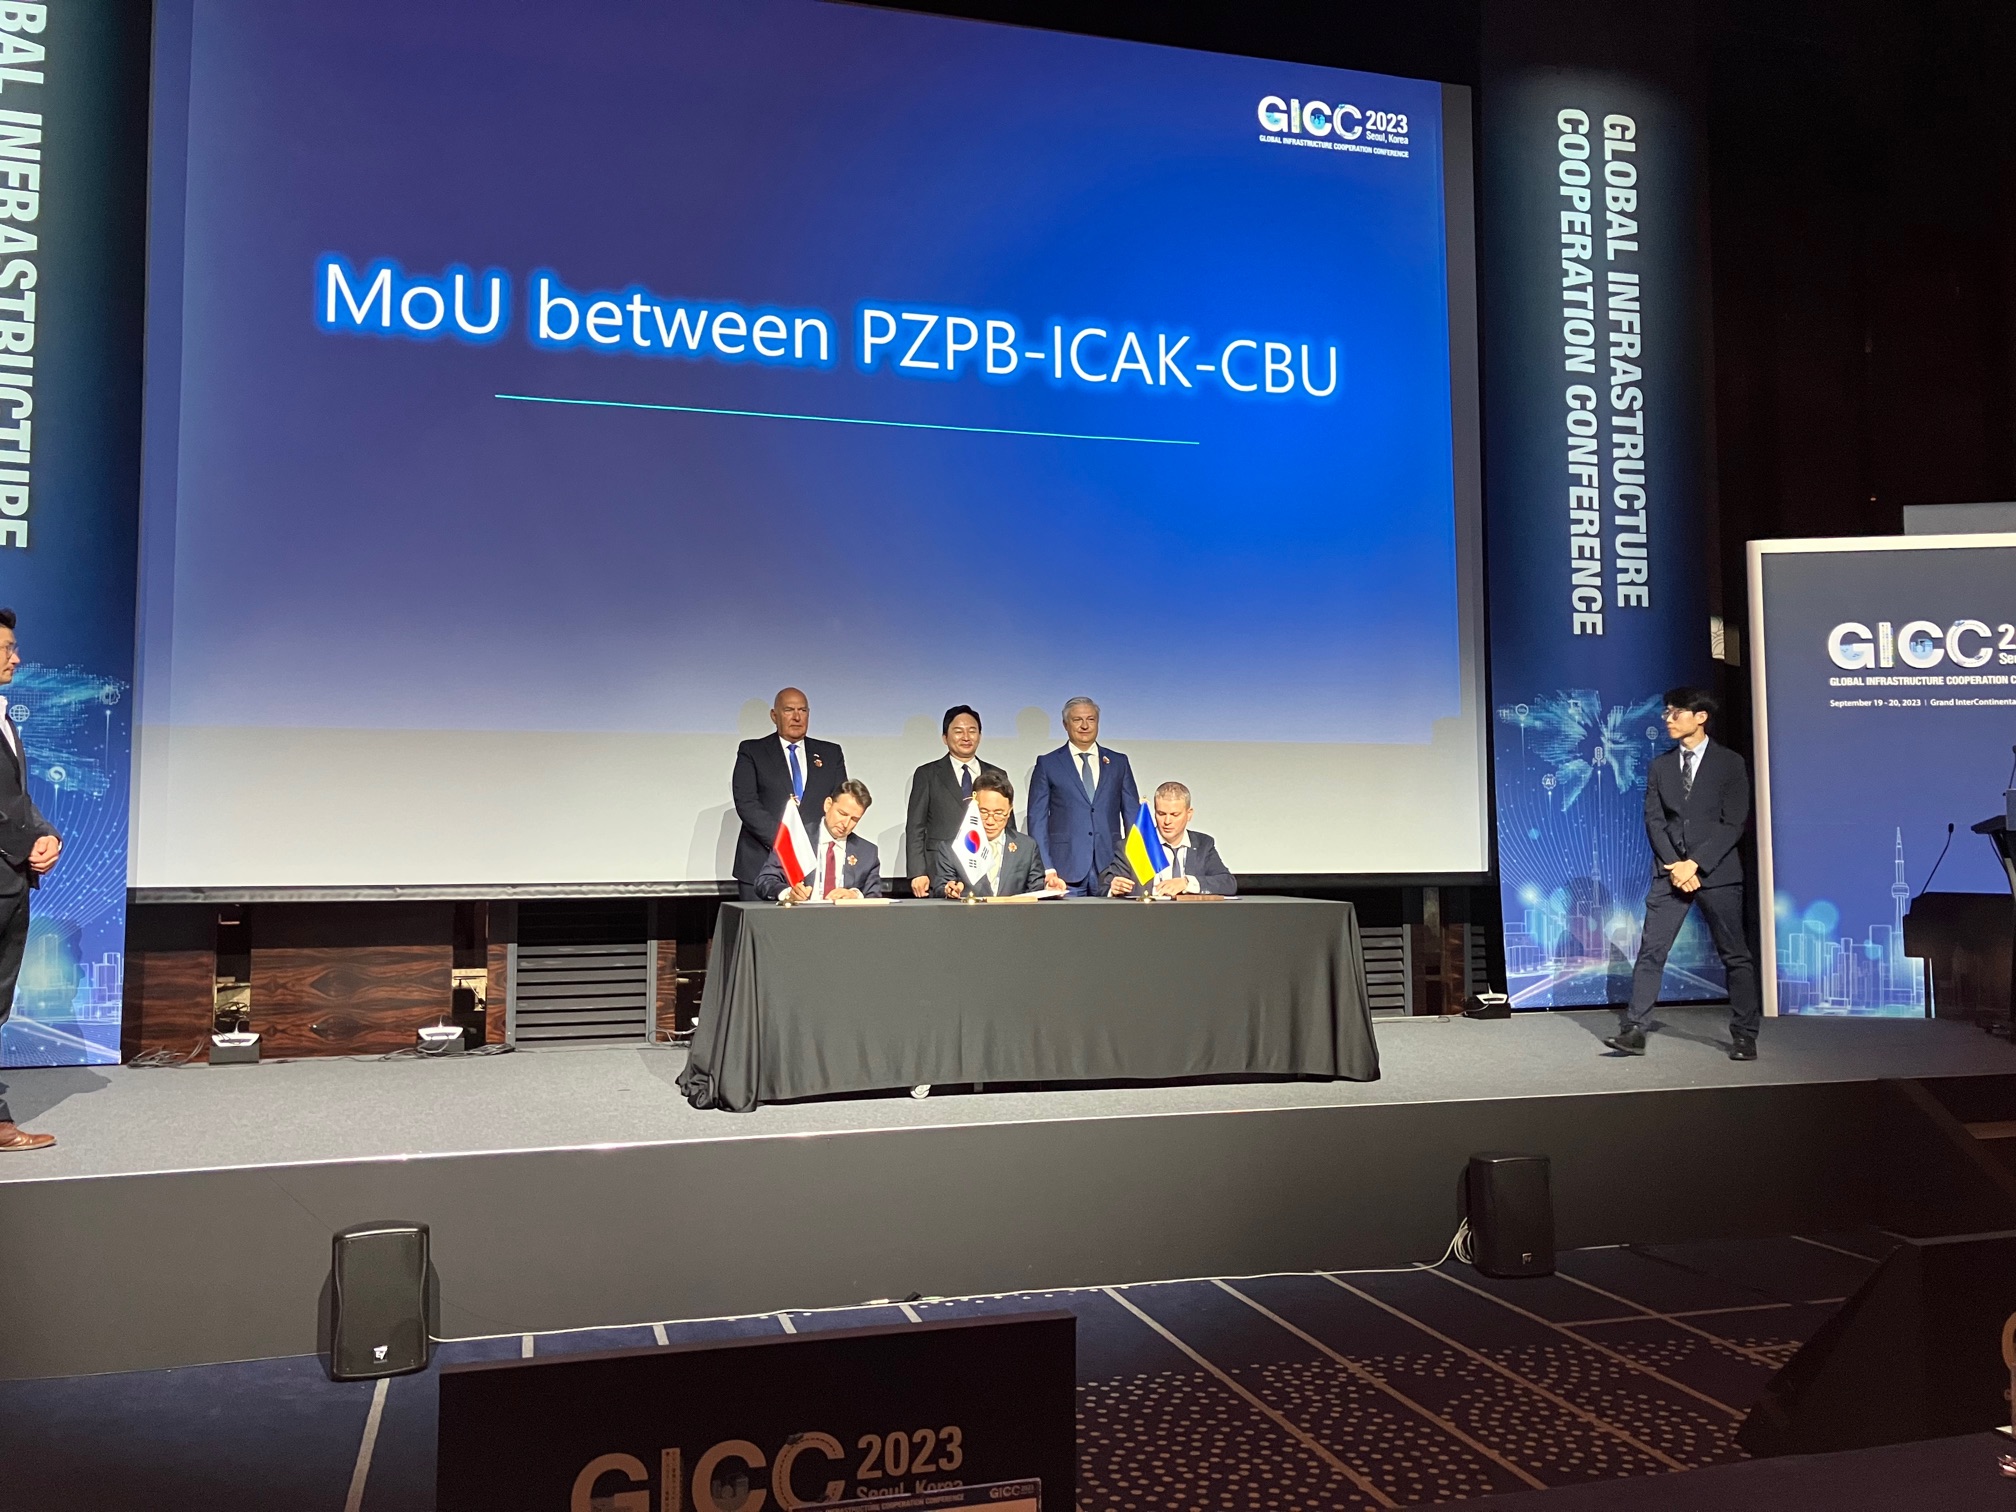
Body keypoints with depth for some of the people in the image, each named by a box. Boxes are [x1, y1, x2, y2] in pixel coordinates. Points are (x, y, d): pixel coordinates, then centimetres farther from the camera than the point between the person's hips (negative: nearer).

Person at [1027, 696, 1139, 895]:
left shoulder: (1118, 763, 13)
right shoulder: (1047, 764, 7)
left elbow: (1133, 815, 13)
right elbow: (1037, 820, 3)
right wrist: (1047, 869, -6)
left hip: (1110, 869, 2)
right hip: (1066, 871, -2)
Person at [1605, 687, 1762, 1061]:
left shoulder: (1729, 763, 1)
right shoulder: (1660, 766, 11)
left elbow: (1733, 823, -6)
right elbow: (1654, 820, 6)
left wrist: (1695, 863, -13)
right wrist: (1674, 865, -8)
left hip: (1717, 871, -3)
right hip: (1671, 871, 3)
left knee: (1735, 955, 3)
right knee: (1650, 952, -3)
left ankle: (1744, 1035, 12)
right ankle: (1634, 1030, -4)